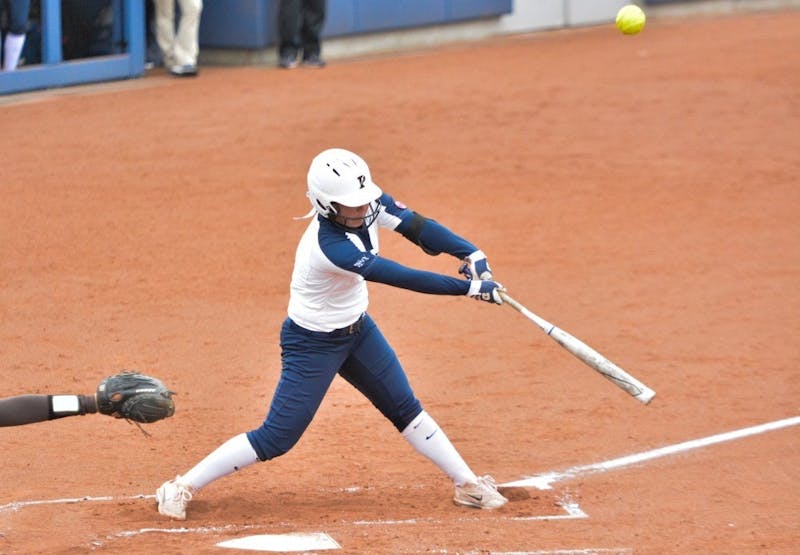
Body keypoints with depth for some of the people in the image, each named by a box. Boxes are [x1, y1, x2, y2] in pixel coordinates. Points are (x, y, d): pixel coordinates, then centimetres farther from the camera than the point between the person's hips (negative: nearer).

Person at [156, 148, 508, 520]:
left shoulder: (369, 204, -15)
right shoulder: (329, 247, -37)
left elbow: (417, 226, -14)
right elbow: (400, 277, -37)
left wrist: (470, 253, -30)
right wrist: (471, 287, -36)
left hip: (358, 329, 8)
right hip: (313, 344, -8)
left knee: (406, 409, 15)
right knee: (276, 439, -4)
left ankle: (467, 484, 27)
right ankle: (182, 487, 7)